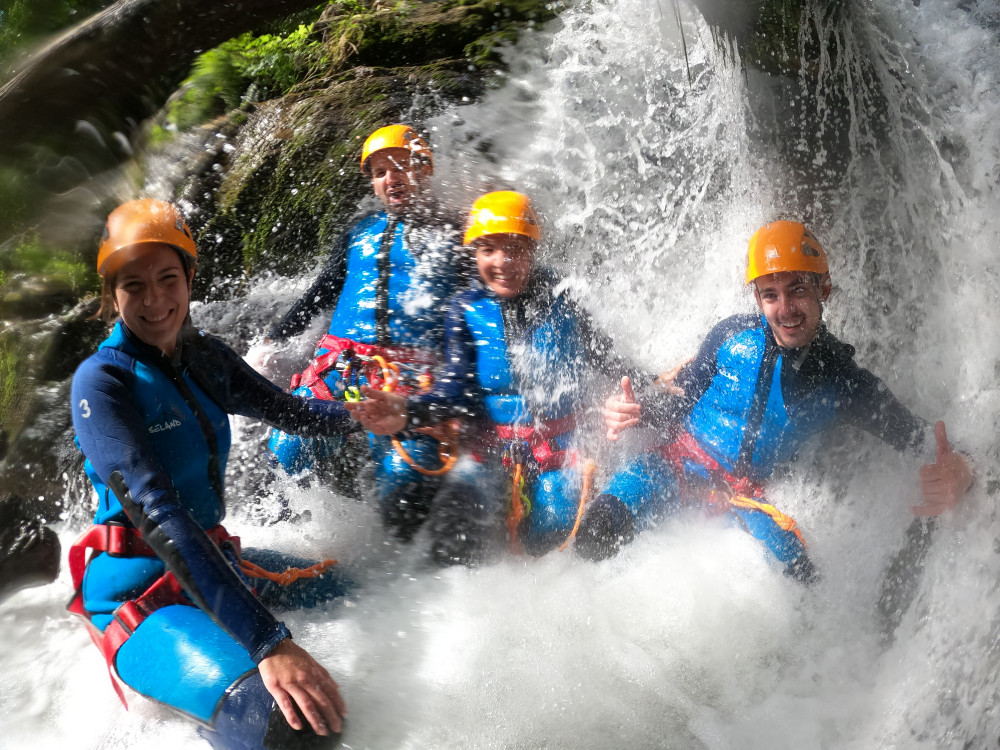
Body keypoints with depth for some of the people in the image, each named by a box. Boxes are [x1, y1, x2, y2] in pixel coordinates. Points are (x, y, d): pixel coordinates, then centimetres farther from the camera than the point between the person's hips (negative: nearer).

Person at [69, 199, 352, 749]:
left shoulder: (205, 358, 5)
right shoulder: (101, 381, -18)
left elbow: (285, 409, 20)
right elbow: (156, 509, -30)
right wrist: (268, 642, -39)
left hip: (213, 560, 8)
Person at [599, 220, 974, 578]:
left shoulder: (844, 382, -7)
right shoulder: (732, 335, -6)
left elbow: (918, 440, -5)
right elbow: (681, 400, 6)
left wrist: (956, 474, -29)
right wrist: (638, 409, -16)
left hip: (749, 494, 1)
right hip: (685, 461, -1)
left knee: (795, 573, -30)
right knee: (600, 527, -32)